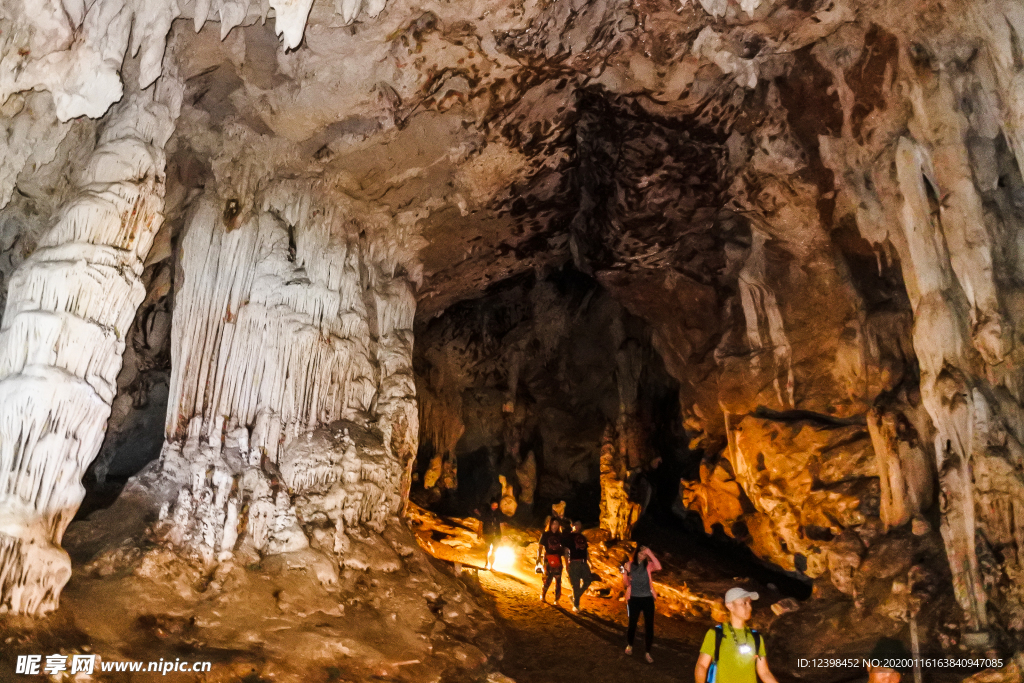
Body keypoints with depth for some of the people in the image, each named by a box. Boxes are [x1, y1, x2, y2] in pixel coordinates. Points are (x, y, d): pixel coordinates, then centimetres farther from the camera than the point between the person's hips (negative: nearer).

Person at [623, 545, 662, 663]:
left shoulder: (648, 565, -2)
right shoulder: (629, 565, -2)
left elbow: (659, 567, -23)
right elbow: (626, 583, -4)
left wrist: (650, 554, -23)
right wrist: (625, 572, -22)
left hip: (647, 599, 0)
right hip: (634, 599, 0)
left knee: (649, 626, 0)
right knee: (632, 624, 11)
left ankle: (647, 652, 12)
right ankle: (629, 645, 36)